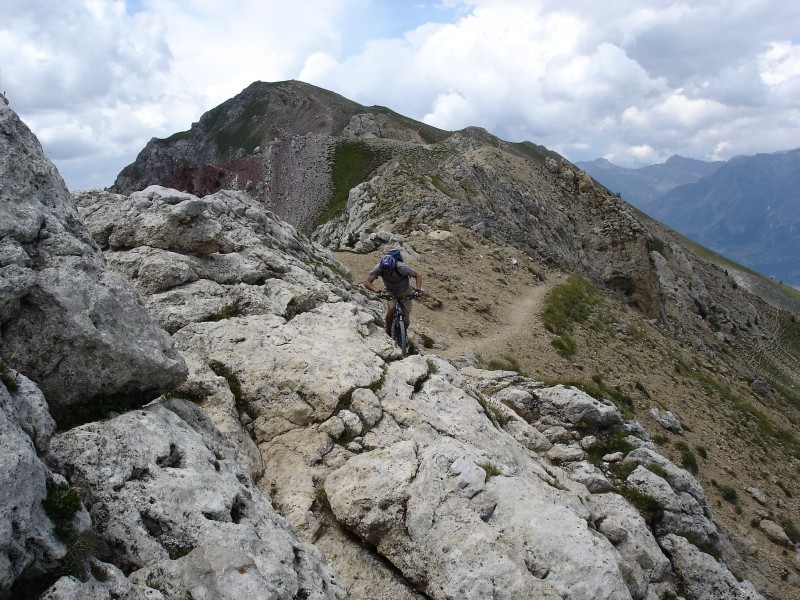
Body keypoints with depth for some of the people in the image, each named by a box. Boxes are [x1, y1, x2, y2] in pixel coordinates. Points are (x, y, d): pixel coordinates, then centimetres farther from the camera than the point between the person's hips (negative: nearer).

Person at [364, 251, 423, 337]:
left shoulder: (402, 267, -35)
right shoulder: (378, 268, -30)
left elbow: (418, 276, -22)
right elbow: (367, 283, -28)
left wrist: (418, 290, -38)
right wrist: (377, 291, -45)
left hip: (405, 292, -1)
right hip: (391, 292, 1)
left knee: (406, 320, -4)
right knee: (391, 308, -30)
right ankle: (388, 332, -9)